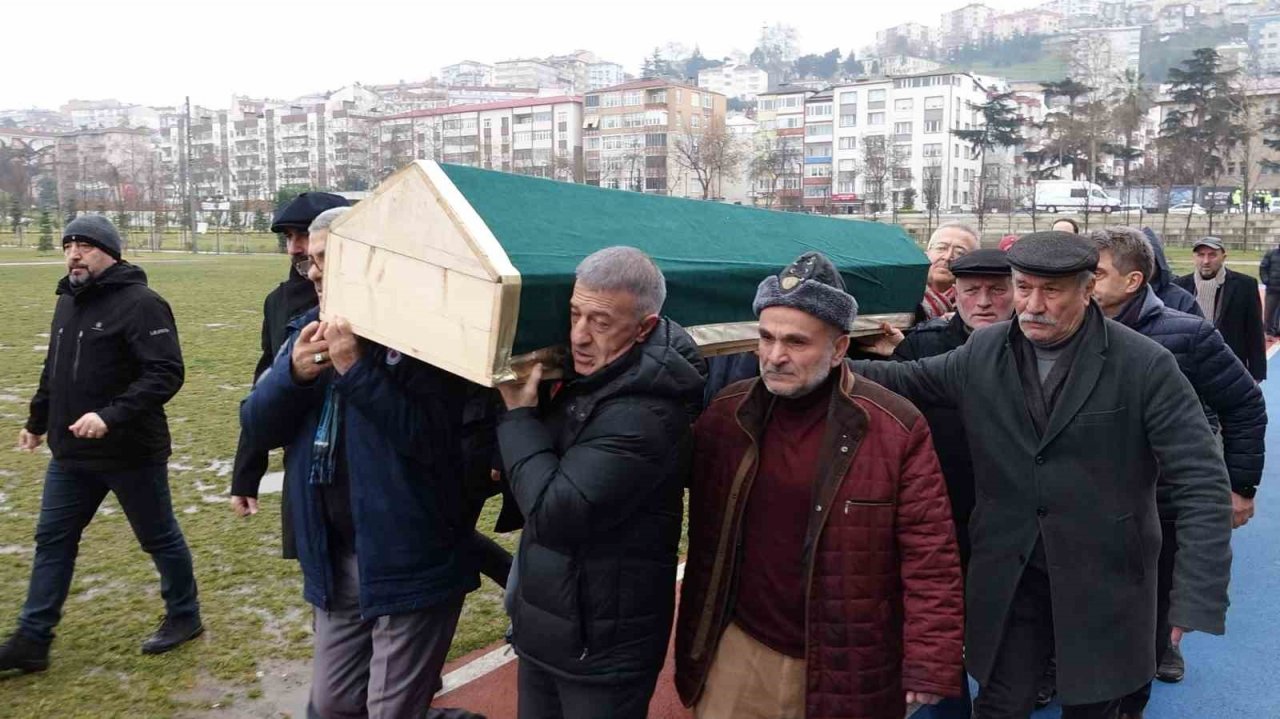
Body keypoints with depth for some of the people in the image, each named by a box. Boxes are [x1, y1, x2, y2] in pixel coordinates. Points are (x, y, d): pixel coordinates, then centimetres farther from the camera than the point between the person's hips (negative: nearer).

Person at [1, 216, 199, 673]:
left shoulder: (140, 304, -17)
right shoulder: (68, 302, 10)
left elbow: (166, 374, -24)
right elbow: (54, 371, 21)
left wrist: (111, 416, -31)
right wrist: (37, 421, 25)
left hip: (131, 453, -8)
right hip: (70, 454, 8)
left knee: (159, 538, 8)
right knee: (52, 541, 11)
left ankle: (184, 617, 28)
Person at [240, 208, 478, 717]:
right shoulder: (310, 332, 9)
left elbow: (434, 442, -24)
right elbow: (256, 429, 5)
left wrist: (357, 369, -26)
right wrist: (293, 373, -13)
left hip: (409, 562, -7)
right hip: (335, 560, 7)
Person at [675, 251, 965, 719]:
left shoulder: (896, 428, -12)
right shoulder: (725, 416, -2)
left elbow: (929, 555, -10)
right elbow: (705, 540, 8)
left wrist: (930, 665, -13)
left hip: (847, 668, -2)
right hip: (740, 654, 2)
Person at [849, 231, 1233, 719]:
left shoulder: (1145, 366, -12)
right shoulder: (983, 353, -1)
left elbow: (1202, 484, -13)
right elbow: (903, 381, 10)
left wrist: (1198, 596, -21)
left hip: (1104, 581, -2)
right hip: (1008, 576, 2)